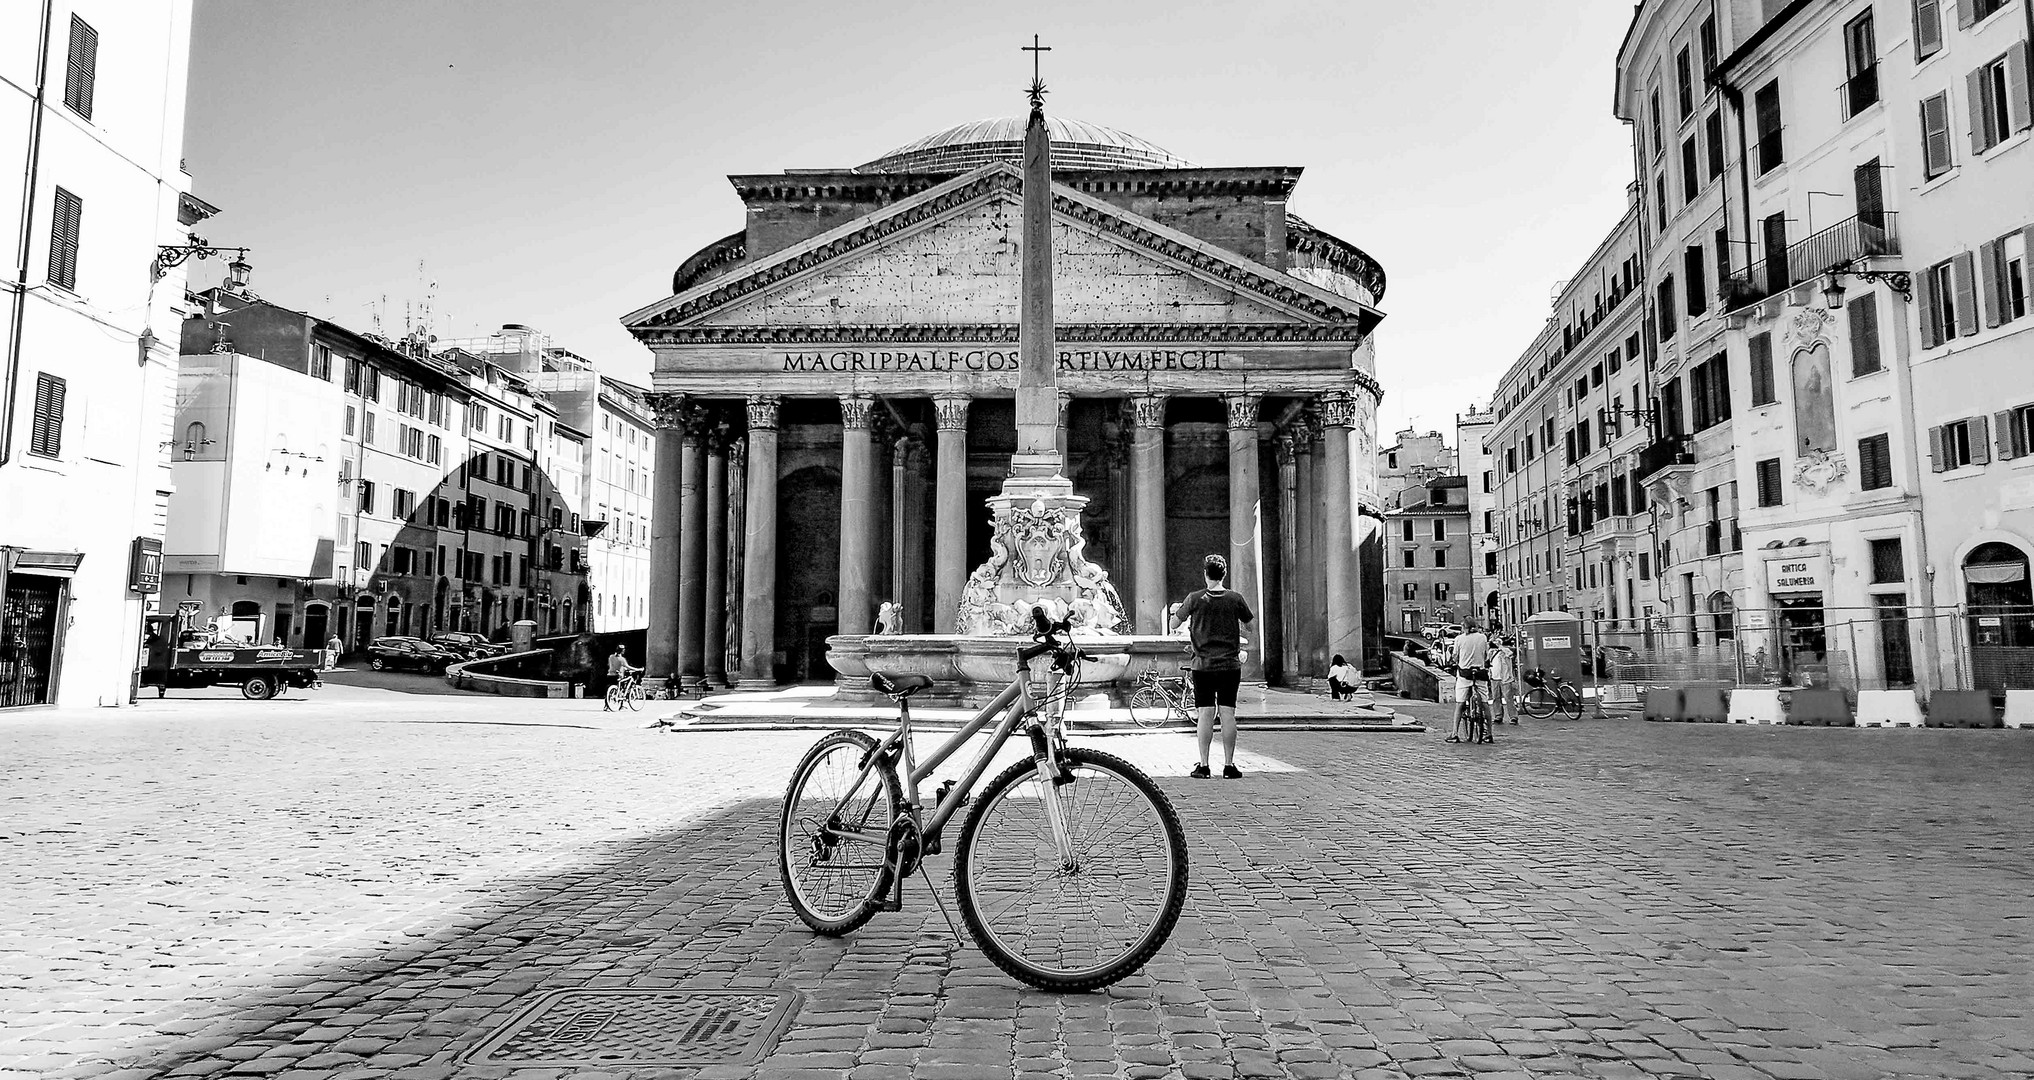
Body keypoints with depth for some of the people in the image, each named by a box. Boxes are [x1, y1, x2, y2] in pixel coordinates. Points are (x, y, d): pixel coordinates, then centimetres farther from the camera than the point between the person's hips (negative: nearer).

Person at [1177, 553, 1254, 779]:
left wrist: (1181, 607, 28)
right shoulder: (1234, 598, -2)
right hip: (1230, 665, 1)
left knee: (1206, 714, 1)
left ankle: (1203, 765, 2)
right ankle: (1229, 765, 5)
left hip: (1203, 665, -1)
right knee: (1228, 714, 2)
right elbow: (1250, 622, 9)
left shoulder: (1195, 599, -5)